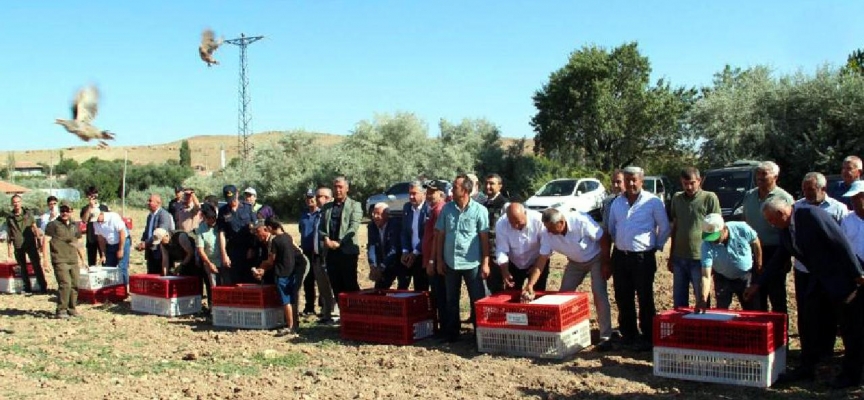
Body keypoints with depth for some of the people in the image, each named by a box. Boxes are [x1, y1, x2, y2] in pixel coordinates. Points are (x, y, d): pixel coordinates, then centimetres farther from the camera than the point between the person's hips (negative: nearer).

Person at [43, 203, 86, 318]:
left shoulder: (74, 226, 17)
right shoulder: (53, 225, 0)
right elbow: (46, 241, -4)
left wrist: (83, 260, 26)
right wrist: (45, 259, -11)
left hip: (74, 261, 6)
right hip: (60, 261, -6)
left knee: (75, 285, 5)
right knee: (65, 284, -15)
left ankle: (72, 309, 16)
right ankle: (61, 311, -7)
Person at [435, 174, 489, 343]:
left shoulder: (479, 210, -6)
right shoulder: (447, 208, 3)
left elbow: (484, 238, -5)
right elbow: (440, 235, 7)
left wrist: (485, 263, -9)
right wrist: (439, 259, 3)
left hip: (472, 264, -3)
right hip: (450, 263, 3)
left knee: (478, 301, 3)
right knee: (451, 301, 12)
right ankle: (451, 334, 23)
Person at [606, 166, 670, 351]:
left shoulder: (653, 202, -6)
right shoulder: (617, 202, 9)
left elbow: (664, 229, 0)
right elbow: (611, 228, 19)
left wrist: (656, 246, 3)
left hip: (643, 257, -5)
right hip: (620, 256, 5)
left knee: (645, 299, 0)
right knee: (623, 298, 11)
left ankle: (647, 337, 10)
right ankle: (628, 334, 24)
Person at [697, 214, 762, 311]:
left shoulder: (742, 229, -27)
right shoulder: (707, 245, -28)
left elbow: (756, 245, -6)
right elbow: (706, 276, -32)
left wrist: (759, 268, 0)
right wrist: (703, 299, -44)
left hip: (747, 276, 1)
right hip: (723, 279, 0)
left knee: (753, 311, 7)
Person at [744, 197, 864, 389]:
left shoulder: (812, 215, -21)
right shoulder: (785, 230, 4)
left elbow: (841, 243, -22)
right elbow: (778, 260, 13)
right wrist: (758, 284, 12)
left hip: (842, 278, -8)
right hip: (819, 280, 9)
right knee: (810, 324, 11)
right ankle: (807, 368, 22)